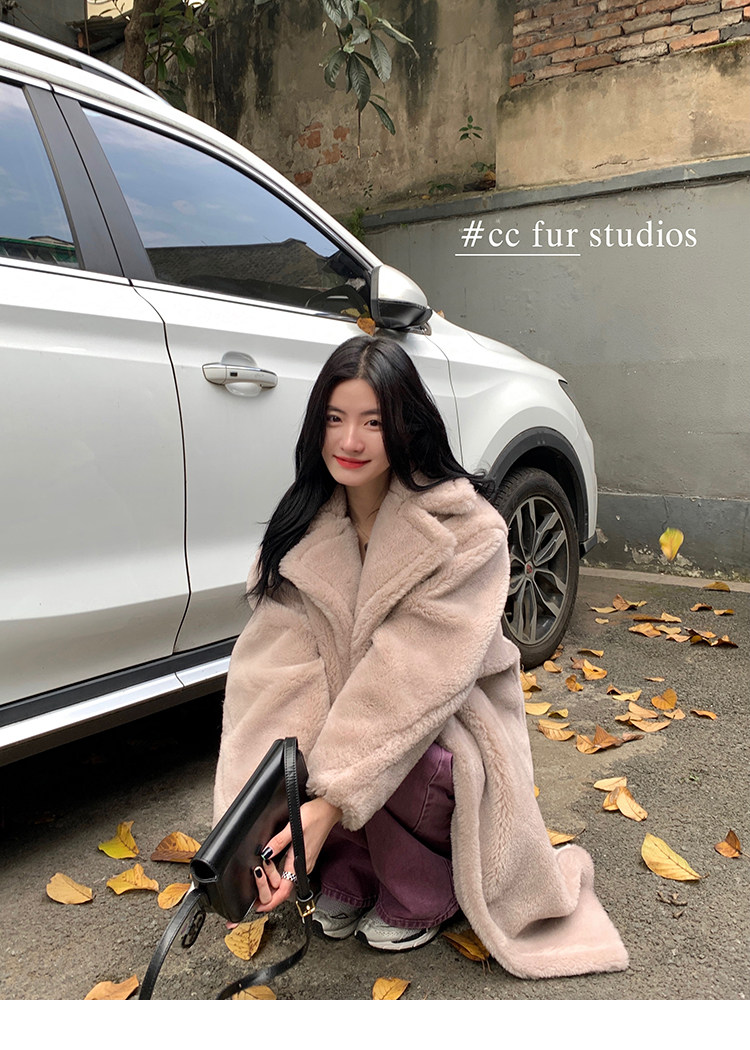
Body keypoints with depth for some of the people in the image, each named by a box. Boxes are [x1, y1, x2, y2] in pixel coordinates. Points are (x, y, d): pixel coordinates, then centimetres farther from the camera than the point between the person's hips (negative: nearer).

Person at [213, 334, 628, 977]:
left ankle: (421, 898, 1)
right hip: (348, 721, 4)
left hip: (444, 727, -4)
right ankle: (346, 879, 7)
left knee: (394, 768, -34)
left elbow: (413, 676, -29)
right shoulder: (304, 526, -7)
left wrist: (330, 802, -35)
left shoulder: (465, 528, -21)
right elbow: (276, 667, -18)